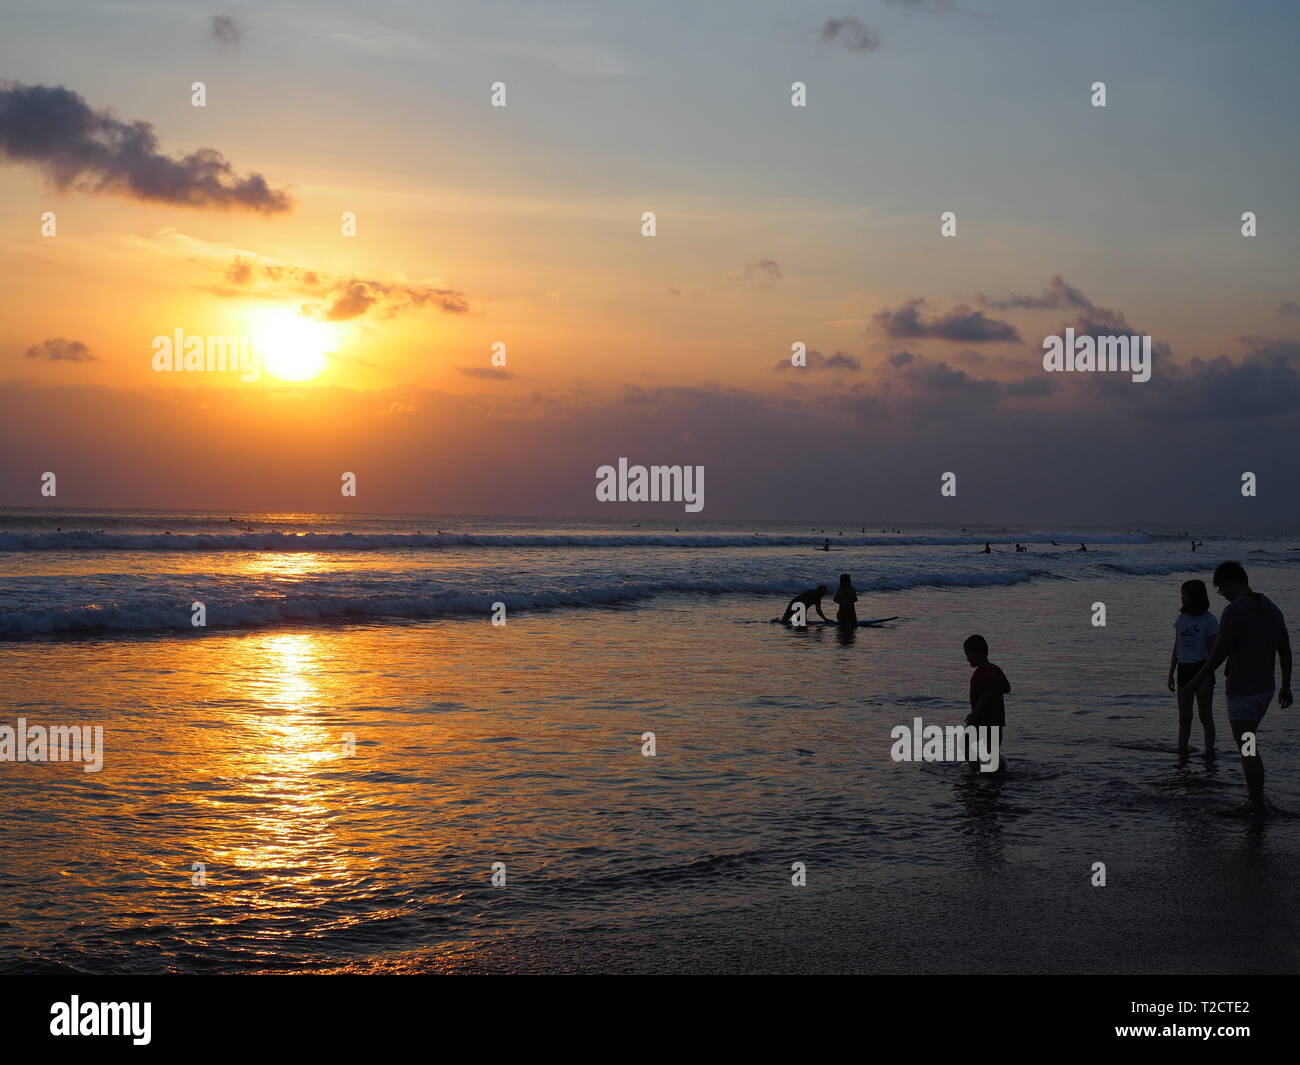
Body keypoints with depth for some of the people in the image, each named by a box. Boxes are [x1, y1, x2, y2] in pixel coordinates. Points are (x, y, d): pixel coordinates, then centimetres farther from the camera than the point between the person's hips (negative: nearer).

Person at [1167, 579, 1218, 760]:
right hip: (1184, 670, 5)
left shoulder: (1210, 621, -9)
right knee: (1184, 718, 8)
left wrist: (1206, 678, -17)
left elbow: (1213, 652, -11)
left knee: (1206, 717, 2)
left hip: (1202, 669, -5)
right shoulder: (1182, 618, 7)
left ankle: (1209, 753, 10)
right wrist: (1171, 674, 10)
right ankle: (1181, 754, 11)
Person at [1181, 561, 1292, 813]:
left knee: (1247, 748, 3)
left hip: (1242, 692, -8)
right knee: (1247, 740, 23)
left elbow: (1218, 654, -19)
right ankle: (1254, 789, 27)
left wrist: (1195, 683, -8)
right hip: (1265, 688, 8)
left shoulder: (1234, 611, -19)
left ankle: (1257, 801, 10)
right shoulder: (1271, 609, 6)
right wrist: (1285, 686, 22)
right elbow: (1285, 651, 12)